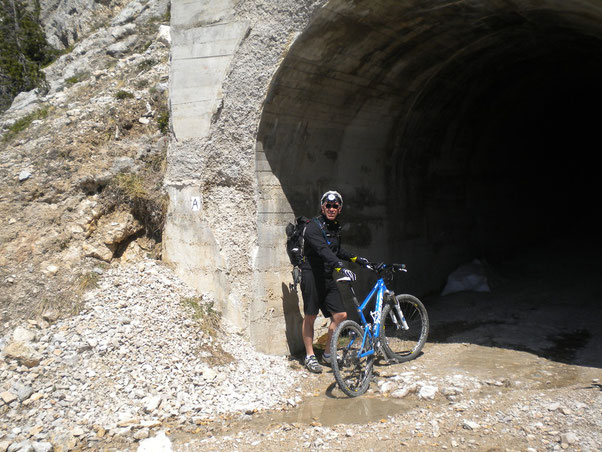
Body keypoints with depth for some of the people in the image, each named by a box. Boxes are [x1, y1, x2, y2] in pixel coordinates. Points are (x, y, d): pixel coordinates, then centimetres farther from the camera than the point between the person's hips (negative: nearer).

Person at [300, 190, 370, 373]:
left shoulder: (335, 228, 14)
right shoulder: (314, 226, -12)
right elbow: (323, 250, -28)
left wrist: (356, 259, 26)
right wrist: (340, 267, -41)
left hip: (327, 277, 7)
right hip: (311, 276, -7)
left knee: (340, 315, 0)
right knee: (310, 317, 1)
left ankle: (328, 353, 15)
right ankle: (310, 356, 15)